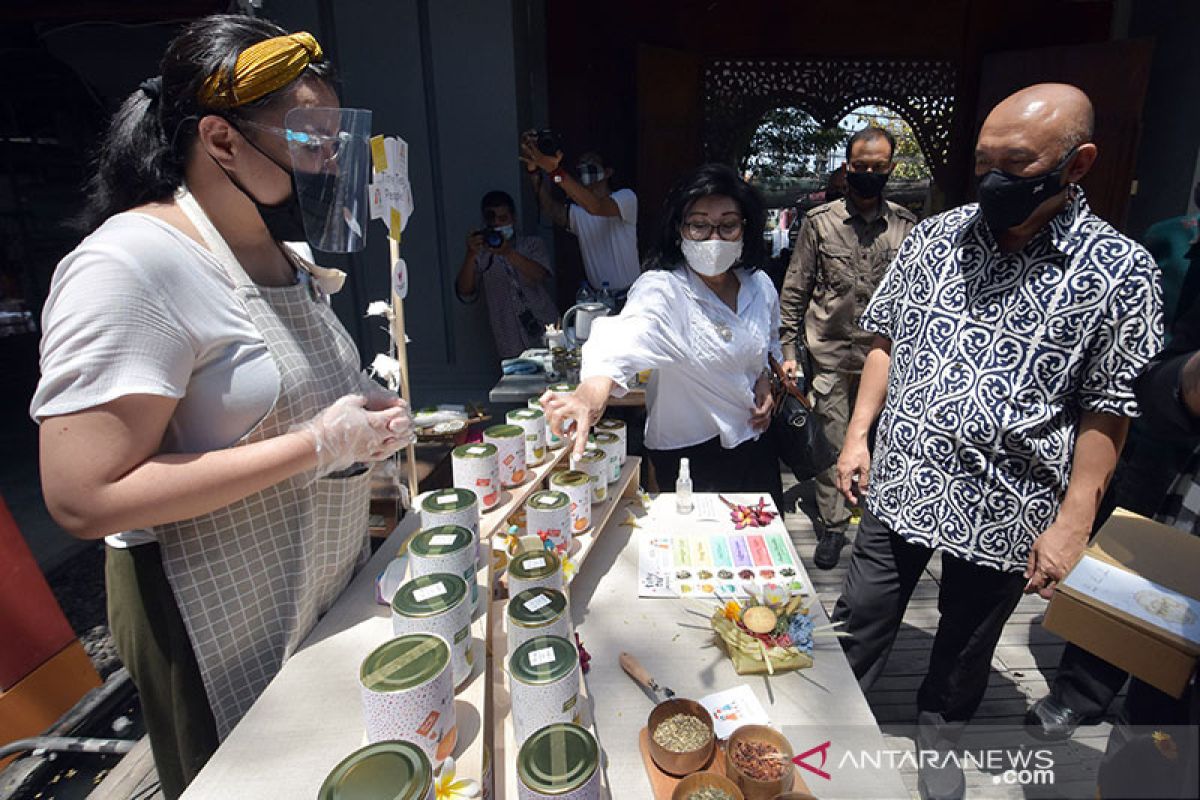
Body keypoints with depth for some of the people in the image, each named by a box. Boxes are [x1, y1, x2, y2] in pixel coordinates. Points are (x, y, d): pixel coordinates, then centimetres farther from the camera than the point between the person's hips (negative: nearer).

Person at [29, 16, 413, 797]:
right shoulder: (130, 266, -21)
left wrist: (363, 418, -1)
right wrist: (317, 444, -27)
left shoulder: (284, 253, 5)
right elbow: (84, 499, -25)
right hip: (227, 634, -7)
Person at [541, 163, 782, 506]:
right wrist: (595, 385, -64)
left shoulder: (760, 287, -2)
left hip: (754, 447, 6)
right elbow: (629, 333, -44)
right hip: (687, 457, -6)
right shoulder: (661, 289, -21)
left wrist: (766, 377, -1)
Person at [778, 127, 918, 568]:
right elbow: (794, 291, 2)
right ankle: (832, 526, 18)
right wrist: (789, 350, -3)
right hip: (830, 354, -1)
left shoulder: (906, 225, 6)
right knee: (832, 441, 3)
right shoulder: (819, 221, 1)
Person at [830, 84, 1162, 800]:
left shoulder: (1121, 273, -10)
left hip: (1002, 515, -2)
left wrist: (1073, 523, -9)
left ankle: (938, 740, 48)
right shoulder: (935, 237, -1)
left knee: (965, 646, 21)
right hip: (897, 487, 2)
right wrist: (858, 435, 1)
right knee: (860, 625, 16)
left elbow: (1107, 412, -7)